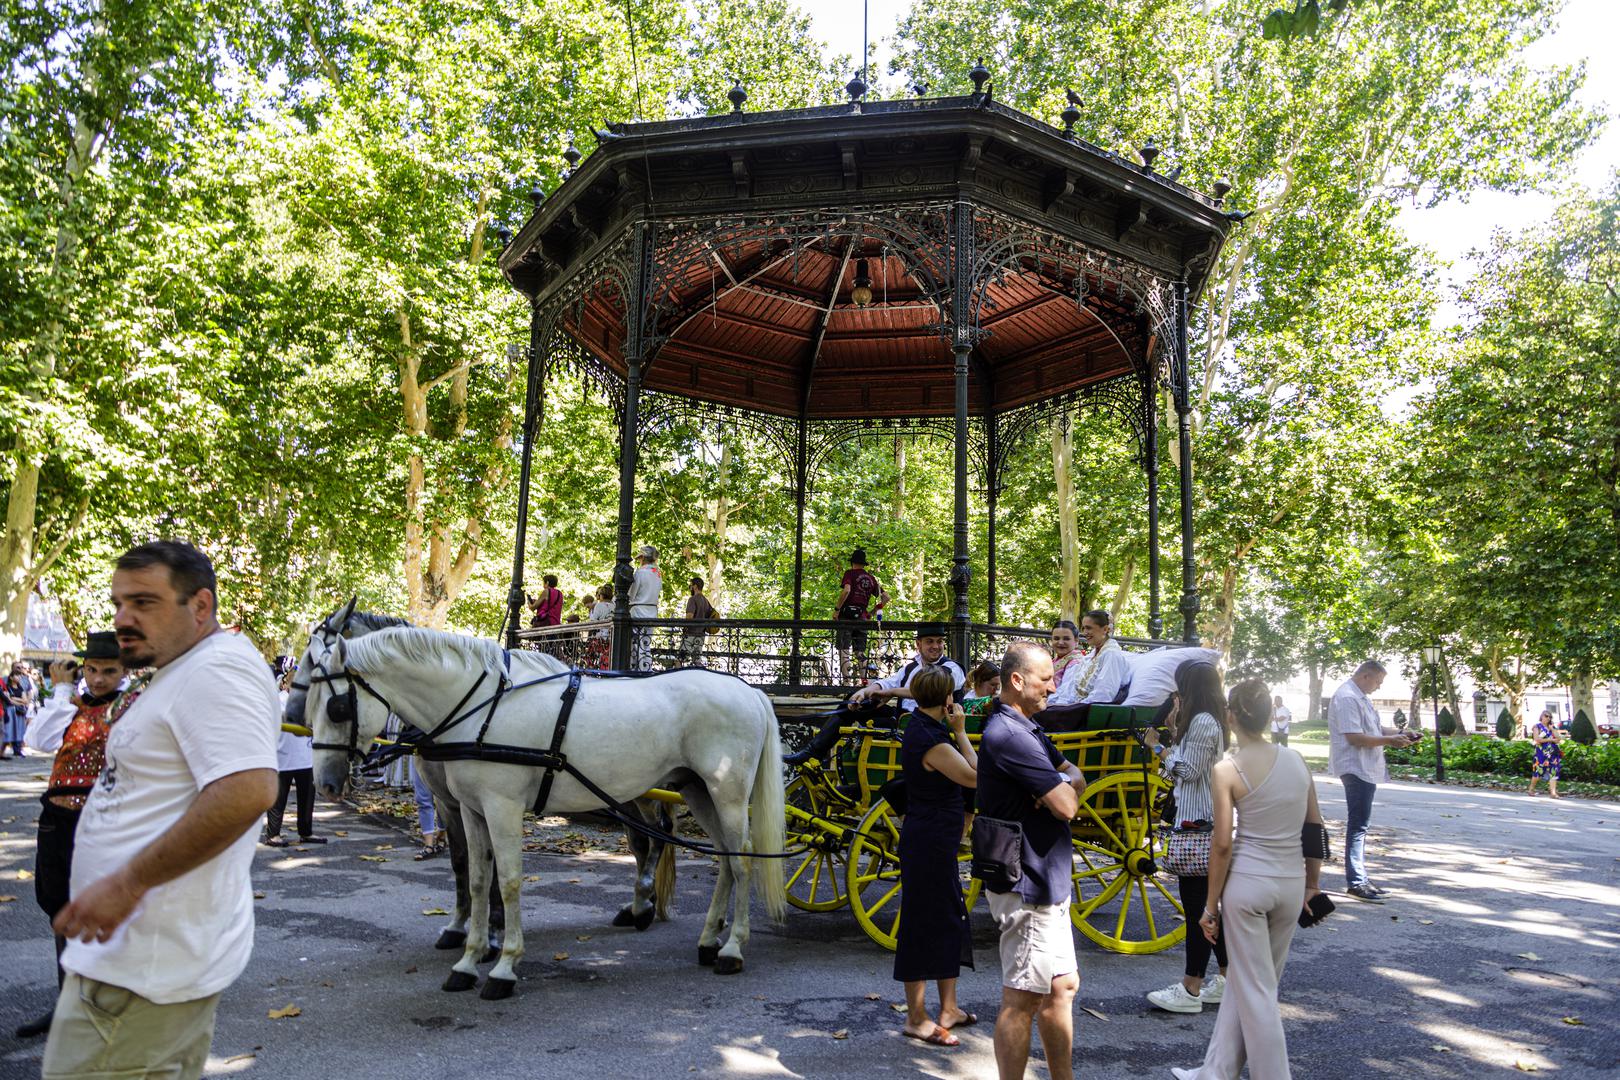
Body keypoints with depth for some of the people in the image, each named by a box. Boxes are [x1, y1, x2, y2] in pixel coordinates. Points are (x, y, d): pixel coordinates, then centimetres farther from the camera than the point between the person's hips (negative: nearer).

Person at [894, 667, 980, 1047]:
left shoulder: (921, 727, 8)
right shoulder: (932, 741, -23)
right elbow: (975, 775, -19)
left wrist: (954, 730, 10)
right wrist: (960, 731, -13)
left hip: (935, 840, 11)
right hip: (929, 842, -11)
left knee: (949, 921, 19)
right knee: (924, 923, 0)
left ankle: (948, 1008, 32)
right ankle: (916, 1019, 13)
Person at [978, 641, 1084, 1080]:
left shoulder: (1025, 730, 14)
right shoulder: (1009, 734, -22)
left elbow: (1077, 778, 11)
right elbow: (1066, 806, -24)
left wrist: (1062, 782, -11)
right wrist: (1065, 787, -2)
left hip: (1047, 882, 11)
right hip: (1028, 887, -11)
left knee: (1062, 986, 18)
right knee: (1022, 999, -1)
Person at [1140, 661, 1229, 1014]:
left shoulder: (1202, 723, -16)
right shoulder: (1208, 721, 16)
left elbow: (1188, 771, -18)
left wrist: (1159, 748, -9)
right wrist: (1174, 730, 12)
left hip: (1199, 821, -11)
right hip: (1207, 819, 11)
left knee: (1197, 905, -6)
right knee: (1212, 901, 16)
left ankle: (1190, 990, -2)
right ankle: (1227, 979, 24)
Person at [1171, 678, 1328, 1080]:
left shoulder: (1227, 771, -12)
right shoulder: (1296, 759, 2)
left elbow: (1222, 844, -12)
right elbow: (1316, 827, 8)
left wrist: (1211, 904, -3)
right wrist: (1312, 882, 20)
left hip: (1248, 881, -5)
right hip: (1292, 882, 6)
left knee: (1255, 989, 9)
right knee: (1244, 981, 17)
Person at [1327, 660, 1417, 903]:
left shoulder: (1361, 698, 17)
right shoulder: (1347, 698, -17)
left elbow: (1374, 728, 24)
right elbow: (1354, 737, -22)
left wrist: (1402, 733, 10)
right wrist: (1389, 741, -19)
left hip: (1366, 769, 11)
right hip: (1356, 769, -11)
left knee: (1360, 825, 15)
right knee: (1358, 825, -8)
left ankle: (1359, 880, 23)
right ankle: (1356, 883, -4)